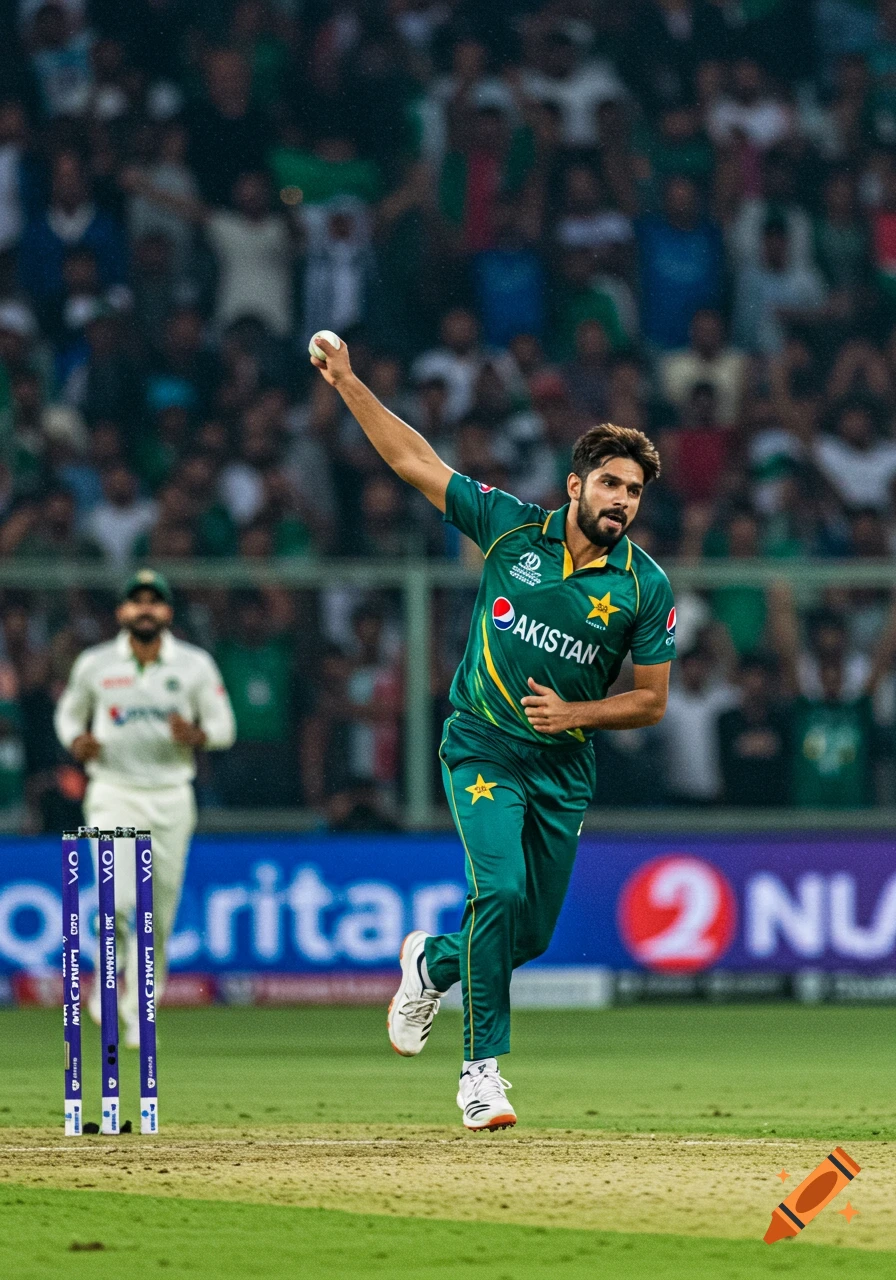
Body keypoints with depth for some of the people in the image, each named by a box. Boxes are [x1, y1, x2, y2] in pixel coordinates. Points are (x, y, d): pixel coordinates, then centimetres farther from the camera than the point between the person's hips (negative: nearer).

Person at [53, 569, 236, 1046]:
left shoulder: (195, 666, 2)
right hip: (114, 796, -1)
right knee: (118, 901, -21)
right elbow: (68, 713, 16)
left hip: (171, 800, 1)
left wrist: (196, 735, -17)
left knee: (159, 913, 4)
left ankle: (138, 1012, 20)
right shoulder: (94, 664, 2)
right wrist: (76, 741, -7)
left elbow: (224, 726, 5)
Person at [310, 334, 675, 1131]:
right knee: (501, 890, -23)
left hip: (564, 768, 2)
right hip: (482, 752, -2)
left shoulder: (646, 587, -4)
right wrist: (347, 383, -3)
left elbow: (652, 701, 2)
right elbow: (415, 462, 0)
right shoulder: (511, 527, -4)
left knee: (529, 934, 6)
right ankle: (482, 1068, -15)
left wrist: (576, 712, -15)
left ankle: (434, 961, 40)